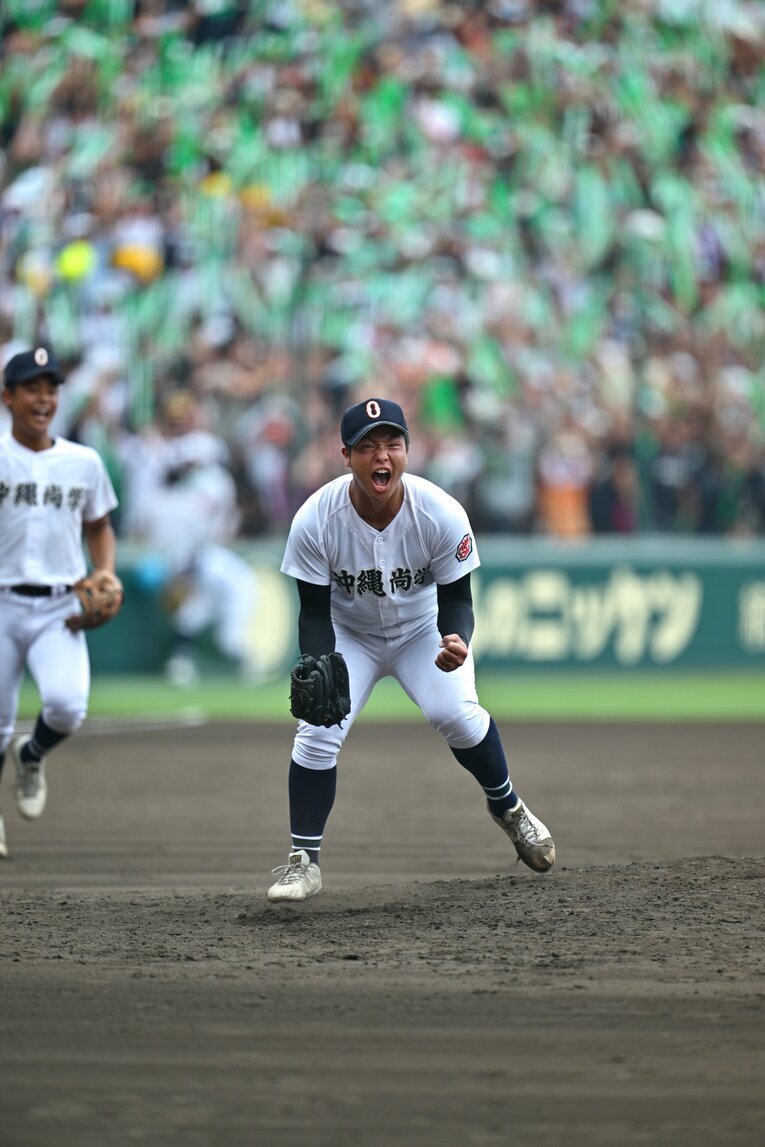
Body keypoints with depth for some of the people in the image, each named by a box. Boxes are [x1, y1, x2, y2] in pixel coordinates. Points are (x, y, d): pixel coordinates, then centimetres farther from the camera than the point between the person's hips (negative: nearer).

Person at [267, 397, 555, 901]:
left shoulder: (442, 514, -28)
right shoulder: (315, 520, -27)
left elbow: (457, 597, -18)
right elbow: (314, 611, -17)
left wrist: (457, 641, -40)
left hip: (424, 630, -1)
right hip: (349, 635, 1)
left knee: (456, 714, -22)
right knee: (317, 730, -17)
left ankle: (507, 805, 7)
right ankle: (304, 860, -4)